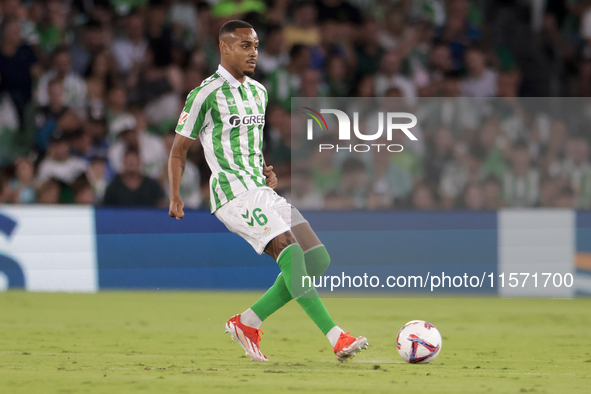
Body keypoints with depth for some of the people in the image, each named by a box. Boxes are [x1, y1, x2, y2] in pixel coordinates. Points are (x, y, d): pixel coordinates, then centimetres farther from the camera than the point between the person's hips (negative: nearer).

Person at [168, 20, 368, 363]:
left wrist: (266, 172, 11)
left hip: (262, 191, 8)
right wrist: (175, 197, -11)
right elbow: (179, 149, -1)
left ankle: (248, 323, 6)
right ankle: (336, 337, -31)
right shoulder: (207, 94, -6)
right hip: (234, 193, -8)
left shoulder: (258, 91, 17)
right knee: (289, 250, -24)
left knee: (317, 258, -2)